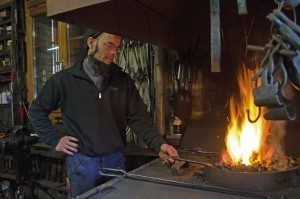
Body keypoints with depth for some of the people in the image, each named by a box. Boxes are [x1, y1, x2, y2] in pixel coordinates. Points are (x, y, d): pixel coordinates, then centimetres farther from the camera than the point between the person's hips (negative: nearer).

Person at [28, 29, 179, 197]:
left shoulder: (123, 80, 0)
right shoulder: (63, 80, -4)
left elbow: (138, 118, -3)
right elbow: (36, 110, 7)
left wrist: (159, 144, -16)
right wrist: (55, 141, -2)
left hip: (116, 159, 2)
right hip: (82, 162, -2)